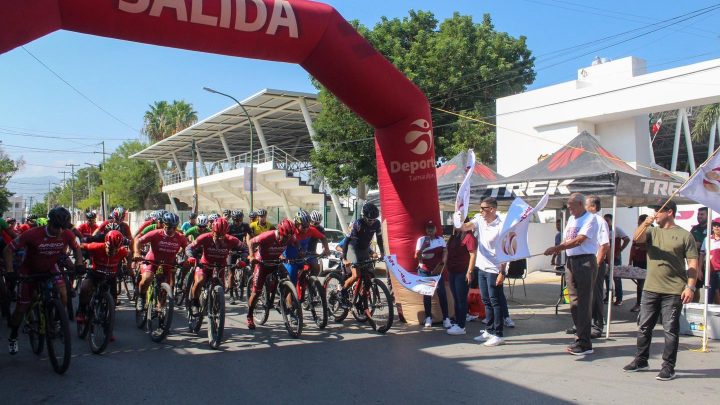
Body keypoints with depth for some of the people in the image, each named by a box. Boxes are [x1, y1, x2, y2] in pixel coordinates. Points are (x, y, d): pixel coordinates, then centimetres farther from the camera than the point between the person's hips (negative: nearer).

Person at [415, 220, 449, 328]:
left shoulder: (440, 239, 5)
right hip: (424, 271, -1)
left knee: (441, 292, -7)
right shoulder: (421, 240, -2)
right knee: (427, 293, 4)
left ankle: (446, 318, -6)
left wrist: (442, 264, -14)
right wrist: (423, 247, -22)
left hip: (438, 270, 1)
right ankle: (428, 317, 13)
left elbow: (445, 252, 0)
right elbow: (417, 256, -6)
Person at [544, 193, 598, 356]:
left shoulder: (590, 219, -9)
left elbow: (578, 241, -18)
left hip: (585, 261, -8)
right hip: (571, 262, 8)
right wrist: (556, 250, 1)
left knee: (584, 303, -6)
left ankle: (584, 344, -2)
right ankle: (581, 339, 19)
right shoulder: (571, 219, 16)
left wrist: (556, 248, -18)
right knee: (574, 302, 10)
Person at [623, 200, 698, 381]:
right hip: (650, 289, 4)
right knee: (644, 327, 10)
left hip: (674, 291, -4)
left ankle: (668, 367, 9)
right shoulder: (652, 232, 11)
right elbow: (637, 238, -8)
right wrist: (646, 223, -23)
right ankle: (641, 360, 23)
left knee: (670, 329, 0)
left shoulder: (685, 235, 0)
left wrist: (690, 287, -11)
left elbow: (693, 264, -3)